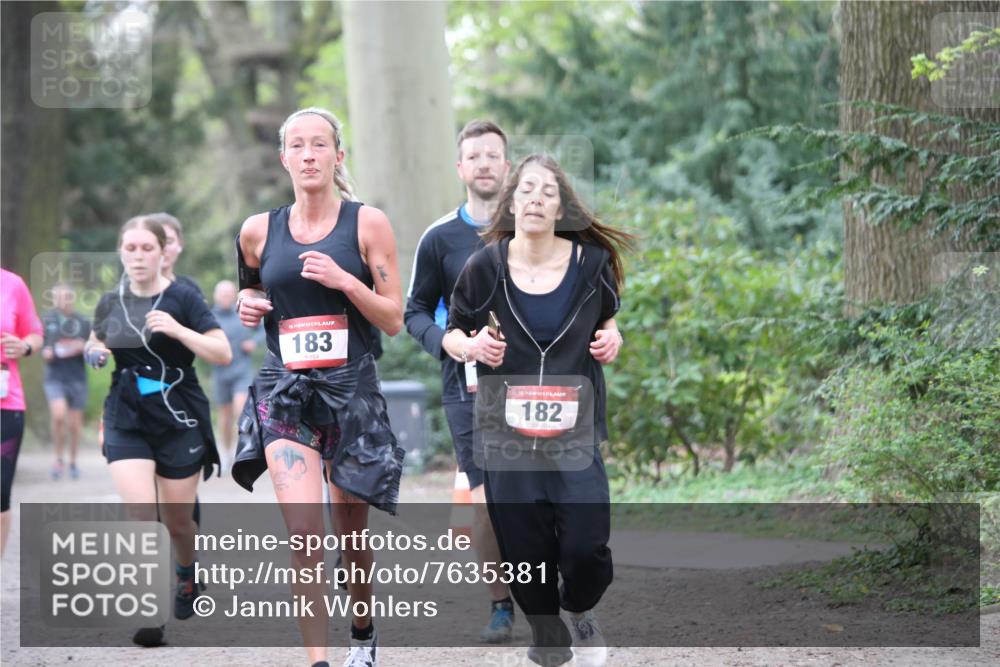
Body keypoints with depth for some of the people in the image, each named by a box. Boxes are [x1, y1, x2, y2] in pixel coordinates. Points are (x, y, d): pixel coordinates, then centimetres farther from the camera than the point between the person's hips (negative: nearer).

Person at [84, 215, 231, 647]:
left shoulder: (181, 299, -7)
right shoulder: (110, 303, 4)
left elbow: (224, 354, -11)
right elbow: (96, 342, 25)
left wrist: (178, 330, -24)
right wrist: (94, 352, 1)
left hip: (180, 422, -2)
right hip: (127, 421, 2)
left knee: (176, 522, 9)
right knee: (141, 516, -15)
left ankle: (187, 573, 41)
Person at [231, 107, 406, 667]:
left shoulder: (367, 223, -1)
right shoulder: (259, 231, 5)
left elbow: (394, 320, -1)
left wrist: (344, 281, -15)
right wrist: (247, 302, 3)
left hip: (353, 390, 0)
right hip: (284, 391, 0)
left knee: (351, 531, 12)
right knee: (304, 532, -17)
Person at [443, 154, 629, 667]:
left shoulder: (591, 262, -3)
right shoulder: (486, 266, -6)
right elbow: (451, 334, 5)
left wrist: (611, 338, -5)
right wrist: (470, 346, -16)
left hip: (574, 428, 0)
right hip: (506, 428, 0)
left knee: (586, 546, -10)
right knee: (524, 549, 2)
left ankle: (580, 610, 24)